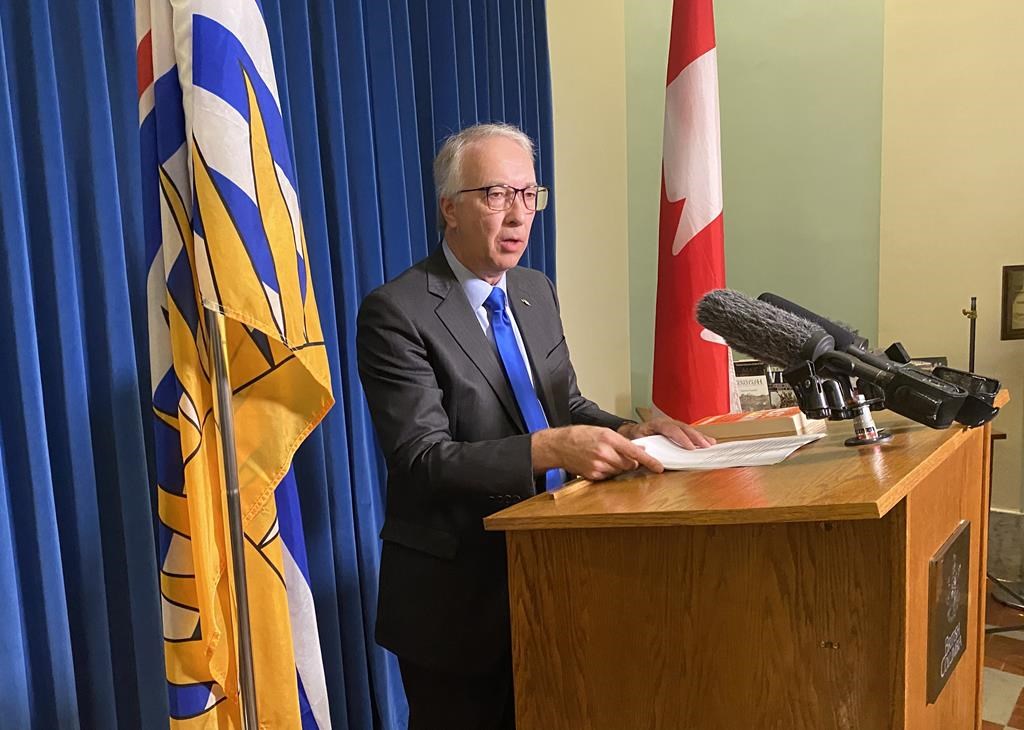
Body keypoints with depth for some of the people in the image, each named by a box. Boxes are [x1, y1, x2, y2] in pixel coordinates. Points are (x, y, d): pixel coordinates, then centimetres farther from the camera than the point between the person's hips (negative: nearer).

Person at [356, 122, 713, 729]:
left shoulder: (538, 292, 7)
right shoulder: (397, 312, -16)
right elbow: (423, 461, -23)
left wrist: (631, 433, -9)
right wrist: (549, 448, -35)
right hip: (457, 593, -6)